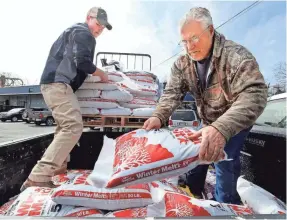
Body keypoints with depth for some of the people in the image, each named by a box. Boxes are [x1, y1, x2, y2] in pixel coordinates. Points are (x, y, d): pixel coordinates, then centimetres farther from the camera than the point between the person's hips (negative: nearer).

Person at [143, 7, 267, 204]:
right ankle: (193, 194, 36)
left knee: (224, 161, -11)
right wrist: (159, 116, -37)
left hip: (236, 122, -5)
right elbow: (172, 93, -15)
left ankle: (226, 206, 17)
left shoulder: (236, 55, -31)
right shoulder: (182, 64, -11)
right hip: (208, 122, 6)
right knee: (196, 153, 11)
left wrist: (221, 129, -58)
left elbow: (254, 95, -42)